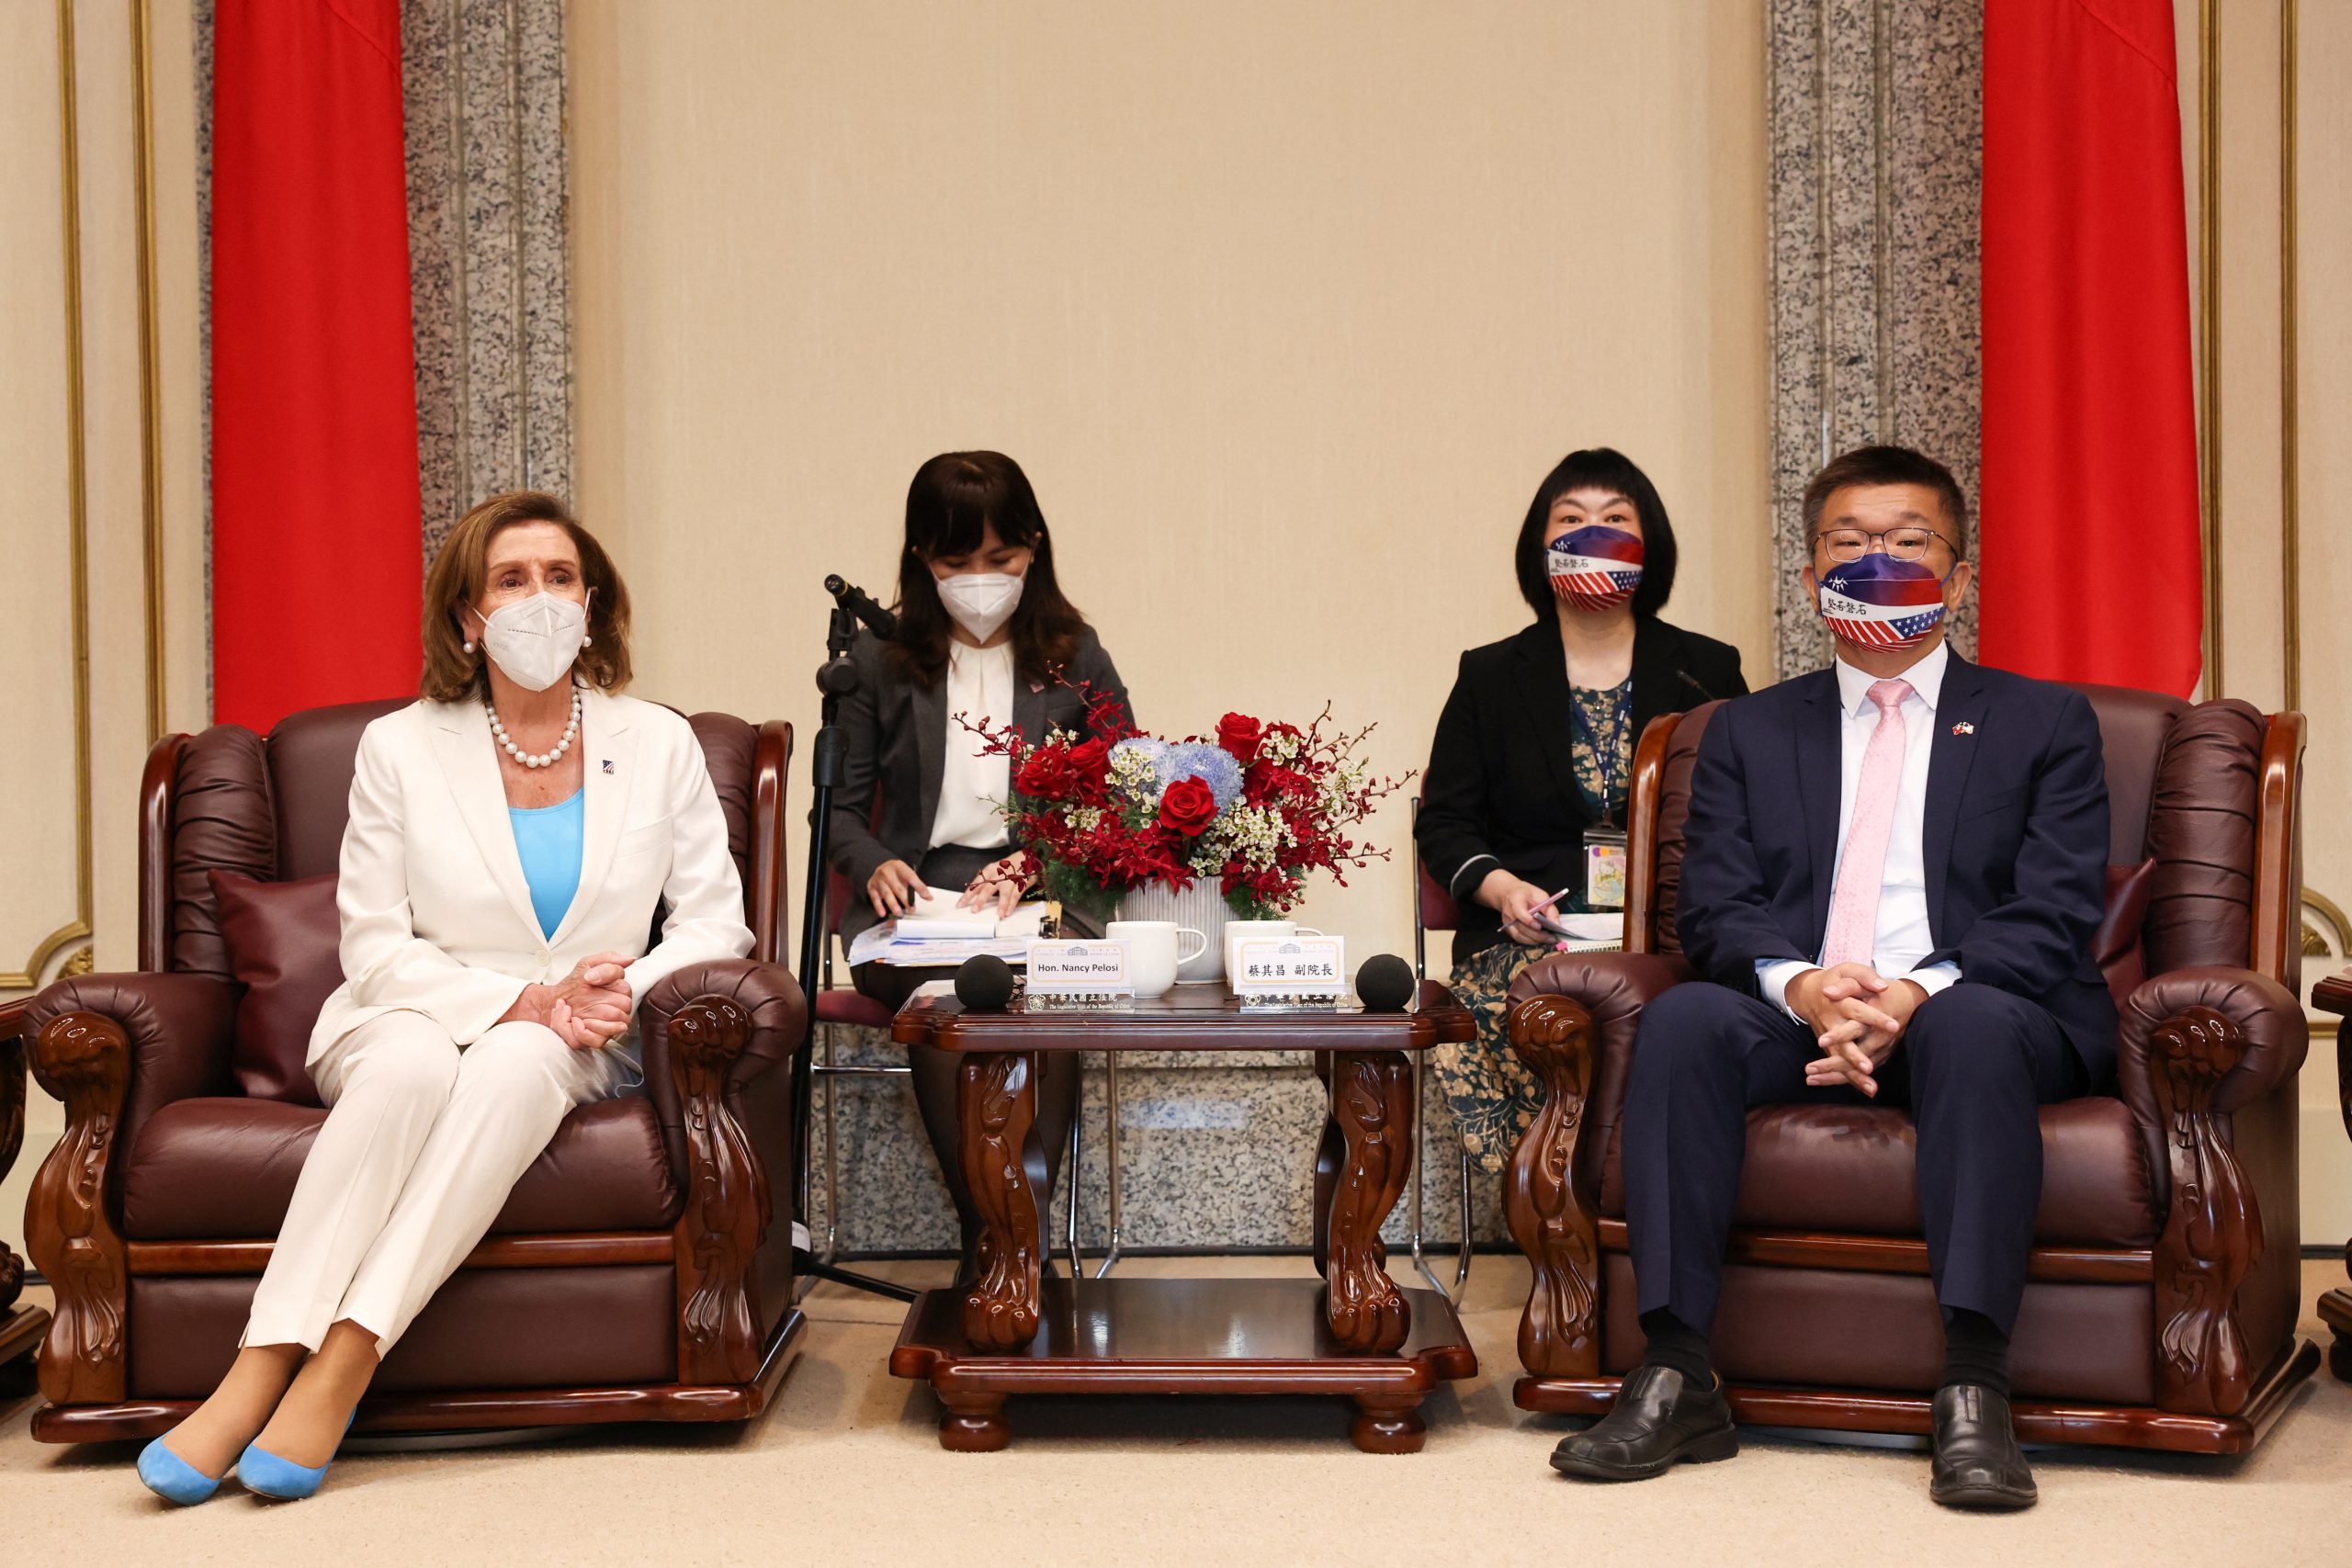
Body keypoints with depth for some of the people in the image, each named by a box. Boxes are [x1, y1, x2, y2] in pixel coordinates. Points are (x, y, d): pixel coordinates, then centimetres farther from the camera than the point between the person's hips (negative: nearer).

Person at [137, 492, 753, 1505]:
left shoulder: (658, 746, 6)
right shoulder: (402, 748, 3)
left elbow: (714, 923, 5)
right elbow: (375, 948, -1)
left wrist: (626, 992, -15)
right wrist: (521, 997, -17)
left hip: (575, 1051, 1)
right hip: (417, 1016, 0)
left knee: (515, 1065, -36)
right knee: (412, 1064, -37)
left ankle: (343, 1367, -39)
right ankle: (259, 1371, -38)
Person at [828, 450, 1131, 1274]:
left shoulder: (1075, 658, 15)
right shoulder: (877, 661, 15)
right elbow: (842, 806, 15)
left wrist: (1039, 863, -9)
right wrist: (874, 865, -8)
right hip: (914, 908, 0)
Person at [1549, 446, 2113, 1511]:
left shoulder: (2045, 723, 14)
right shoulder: (1749, 732, 20)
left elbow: (2056, 918, 0)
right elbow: (1713, 911, 7)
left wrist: (1917, 994, -20)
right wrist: (1801, 984, -17)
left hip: (1972, 1017, -2)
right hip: (1798, 1018, 2)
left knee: (1977, 1026, -36)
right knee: (1684, 1020, -29)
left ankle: (1973, 1393, -38)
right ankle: (1676, 1378, -30)